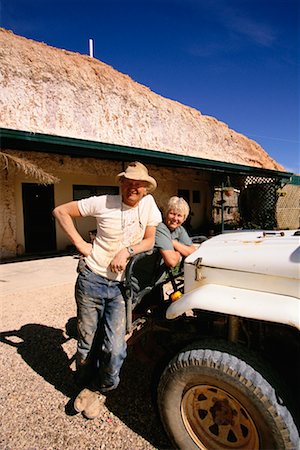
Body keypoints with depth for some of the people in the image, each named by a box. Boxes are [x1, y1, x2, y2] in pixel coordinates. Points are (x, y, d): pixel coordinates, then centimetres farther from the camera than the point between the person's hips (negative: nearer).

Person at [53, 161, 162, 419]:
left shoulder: (148, 204, -1)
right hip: (92, 280, -1)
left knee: (115, 348, -5)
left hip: (121, 287, 1)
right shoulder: (103, 203, -8)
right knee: (87, 343, 11)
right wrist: (80, 244, -7)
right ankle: (87, 384, 41)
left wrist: (127, 250, -14)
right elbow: (61, 211, -2)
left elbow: (150, 241, 3)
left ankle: (99, 389, 26)